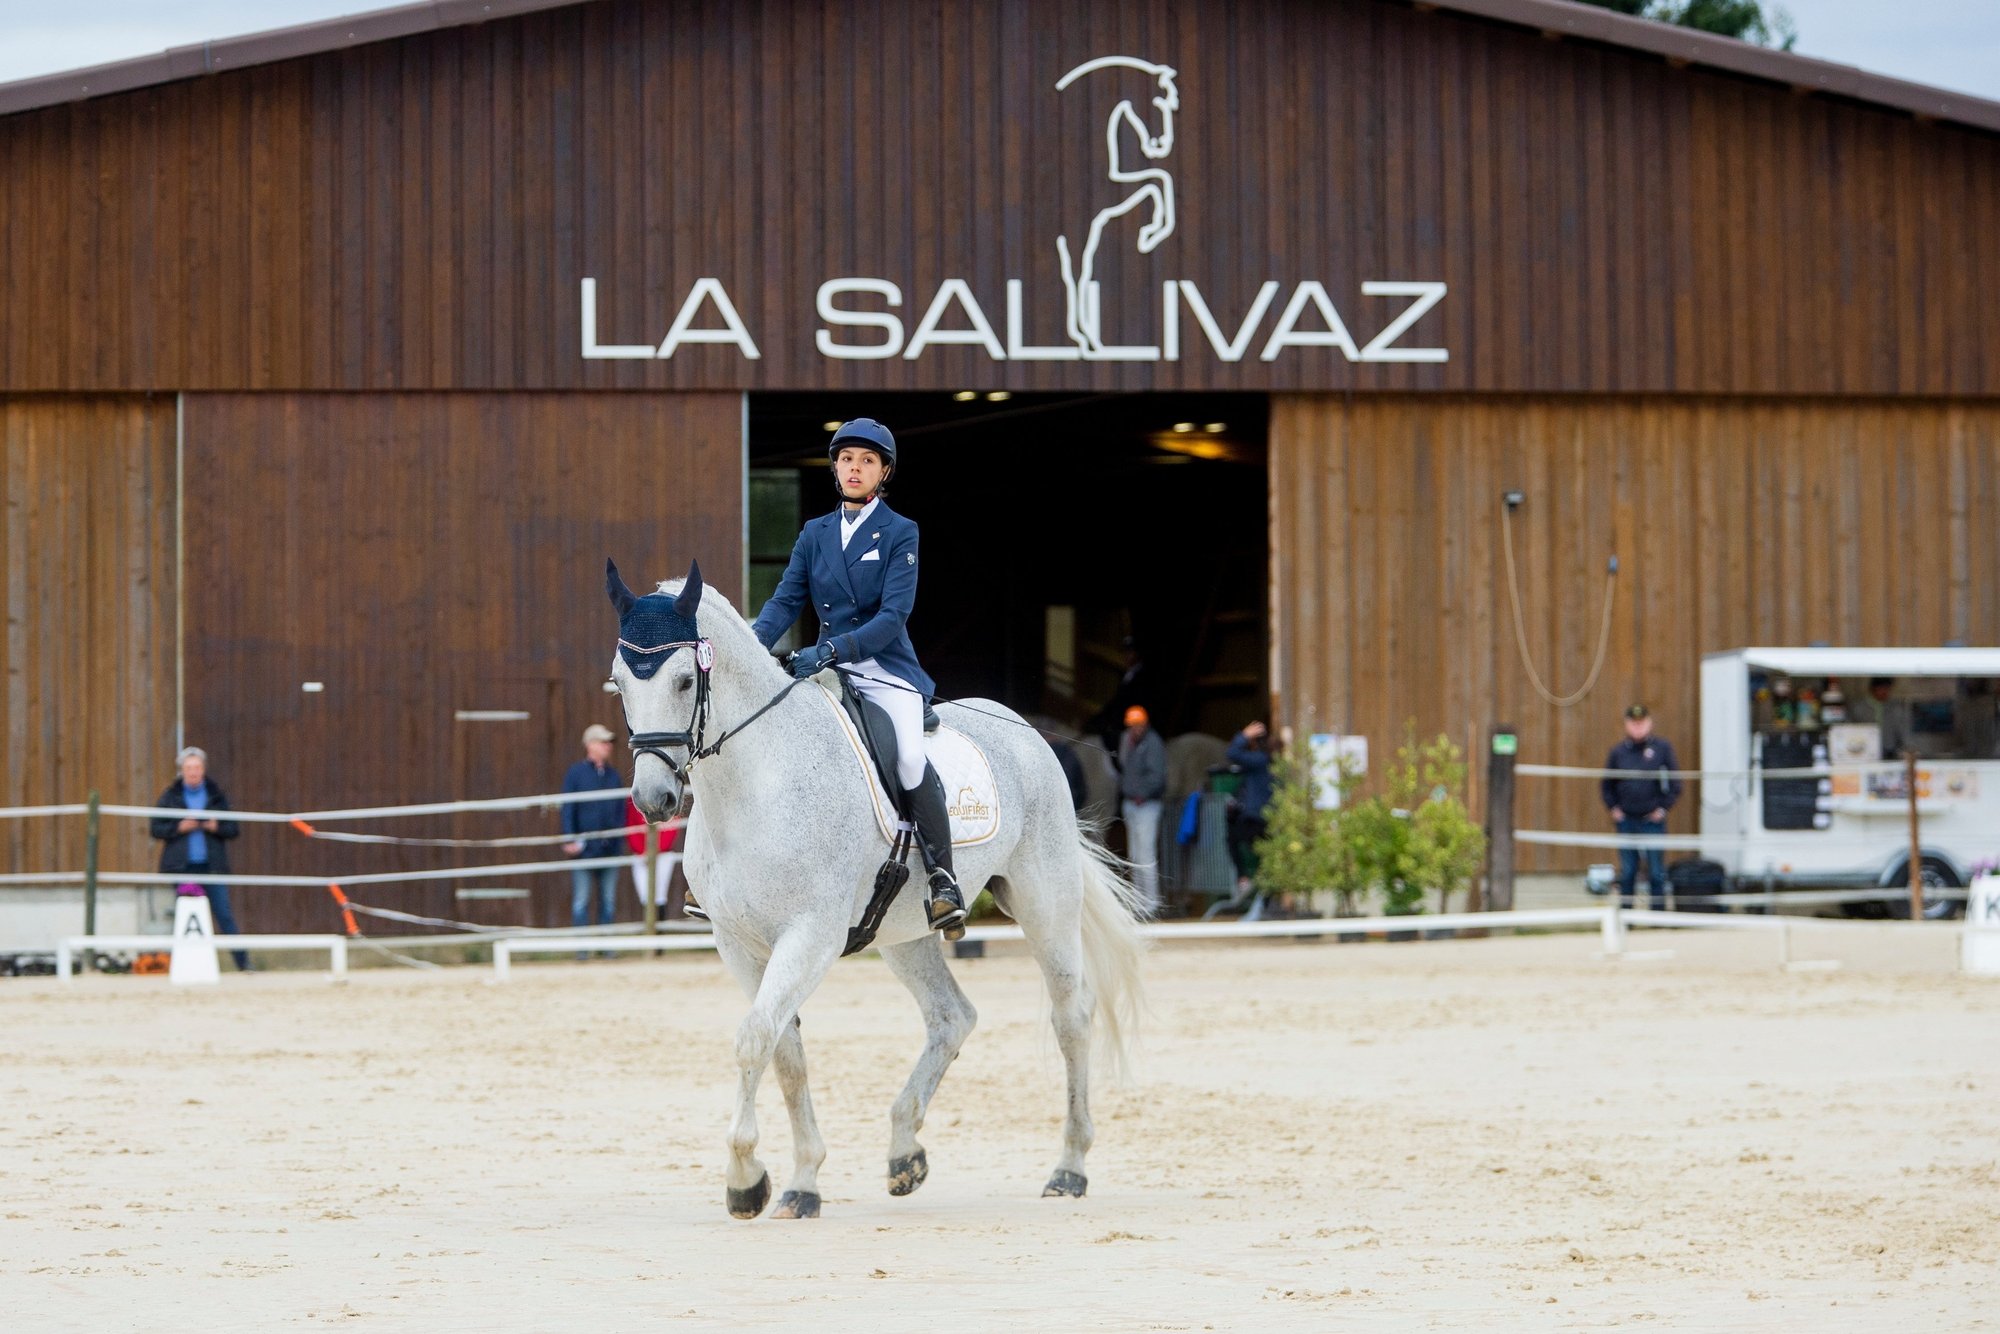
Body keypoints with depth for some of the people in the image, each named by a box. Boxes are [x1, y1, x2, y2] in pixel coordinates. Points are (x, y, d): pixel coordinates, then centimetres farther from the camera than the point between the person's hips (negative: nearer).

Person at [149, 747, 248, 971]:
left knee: (224, 915, -3)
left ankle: (243, 963, -2)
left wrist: (216, 827, -12)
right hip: (183, 867, 0)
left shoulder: (217, 796, 6)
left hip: (212, 866, 0)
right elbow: (156, 828, 3)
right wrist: (179, 828, -12)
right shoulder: (170, 796, 4)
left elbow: (234, 829, 7)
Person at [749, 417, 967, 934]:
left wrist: (834, 648, -25)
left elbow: (894, 615, -11)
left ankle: (943, 880, -22)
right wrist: (751, 645, -16)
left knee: (910, 757, -28)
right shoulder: (815, 534, 13)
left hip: (887, 667, -5)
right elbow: (786, 600, 5)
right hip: (827, 666, 5)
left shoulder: (900, 533, -1)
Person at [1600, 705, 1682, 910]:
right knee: (1627, 873, 7)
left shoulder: (1662, 747, -1)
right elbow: (1606, 784, 14)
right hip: (1626, 821, 2)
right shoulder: (1618, 751, 4)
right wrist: (1613, 808, 4)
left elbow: (1675, 783, 2)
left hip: (1653, 819, -2)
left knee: (1657, 873, 0)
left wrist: (1663, 808, -3)